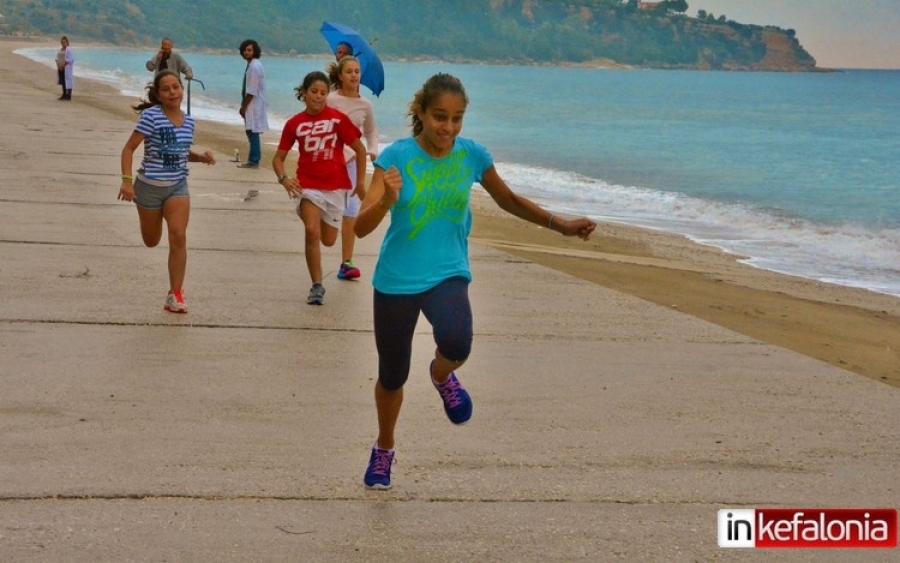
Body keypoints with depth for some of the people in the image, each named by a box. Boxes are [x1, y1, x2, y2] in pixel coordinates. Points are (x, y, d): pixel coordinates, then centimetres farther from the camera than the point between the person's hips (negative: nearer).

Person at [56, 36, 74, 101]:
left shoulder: (69, 50, -10)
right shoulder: (60, 49, 14)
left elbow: (69, 60, -16)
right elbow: (57, 59, 18)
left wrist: (63, 66, -15)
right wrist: (58, 66, 1)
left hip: (67, 68, -8)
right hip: (60, 68, 8)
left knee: (67, 82, -7)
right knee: (62, 82, 12)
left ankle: (69, 96, -6)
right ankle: (64, 95, 20)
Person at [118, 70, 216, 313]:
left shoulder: (188, 121, 3)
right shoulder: (151, 116, -15)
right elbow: (129, 149, -15)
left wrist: (201, 157, -2)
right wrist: (127, 180, -25)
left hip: (178, 186, 3)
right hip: (150, 185, -3)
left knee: (178, 237, -14)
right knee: (151, 241, 13)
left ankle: (175, 295, -7)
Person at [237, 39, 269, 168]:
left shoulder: (254, 67, -17)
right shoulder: (251, 65, 13)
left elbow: (252, 91, -19)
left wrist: (244, 106, -14)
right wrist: (244, 105, 14)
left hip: (254, 105, -10)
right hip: (252, 104, 10)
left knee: (253, 132, -9)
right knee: (252, 132, 13)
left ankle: (253, 160, -7)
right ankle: (254, 159, 19)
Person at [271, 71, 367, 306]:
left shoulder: (338, 119, -6)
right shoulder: (294, 124, -2)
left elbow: (360, 150, 2)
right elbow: (278, 157, 5)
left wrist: (361, 181, 1)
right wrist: (283, 178, -14)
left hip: (335, 187, 1)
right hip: (308, 185, -1)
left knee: (328, 240, 12)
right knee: (312, 232, -21)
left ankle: (307, 214, 48)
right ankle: (317, 286, -8)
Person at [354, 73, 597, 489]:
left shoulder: (472, 155, -4)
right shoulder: (396, 156, -12)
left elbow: (508, 201, 15)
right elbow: (361, 227, -18)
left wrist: (559, 224, 7)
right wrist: (387, 199, -37)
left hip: (447, 273, 1)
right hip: (396, 280, -1)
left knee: (456, 342, -32)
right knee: (392, 376, 12)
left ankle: (442, 375, 6)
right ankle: (384, 450, 42)